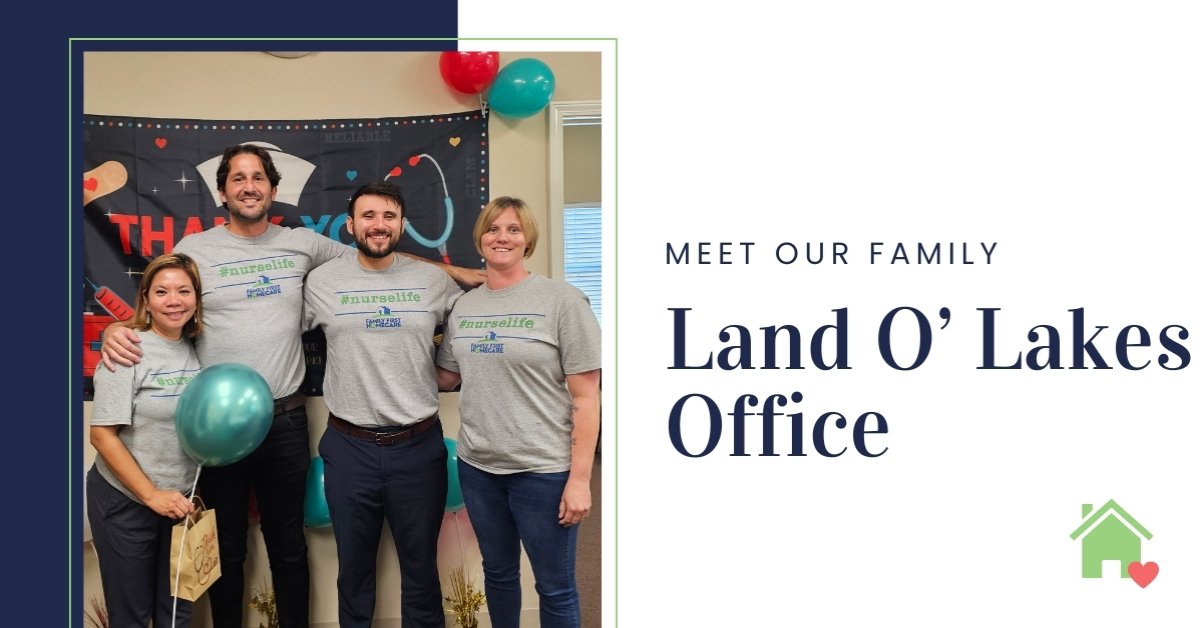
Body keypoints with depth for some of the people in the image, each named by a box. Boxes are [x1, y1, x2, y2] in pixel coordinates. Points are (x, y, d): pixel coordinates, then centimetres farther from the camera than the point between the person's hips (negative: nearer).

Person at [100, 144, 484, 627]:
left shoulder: (302, 243, 6)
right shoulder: (194, 249, 2)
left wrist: (455, 272, 9)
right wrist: (118, 330, -18)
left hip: (285, 417, 1)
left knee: (288, 547, 13)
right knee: (226, 550, 11)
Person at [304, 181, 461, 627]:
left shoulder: (433, 281, 2)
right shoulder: (321, 281, -1)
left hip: (419, 445, 0)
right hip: (349, 447, 0)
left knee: (421, 565, 11)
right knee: (354, 565, 14)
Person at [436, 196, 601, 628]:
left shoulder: (561, 300, -9)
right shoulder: (463, 306, 7)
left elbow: (585, 397, -11)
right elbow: (447, 377, 18)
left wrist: (580, 478, -15)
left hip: (544, 469, -5)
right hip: (477, 466, 5)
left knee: (555, 586, 7)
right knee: (498, 573, 20)